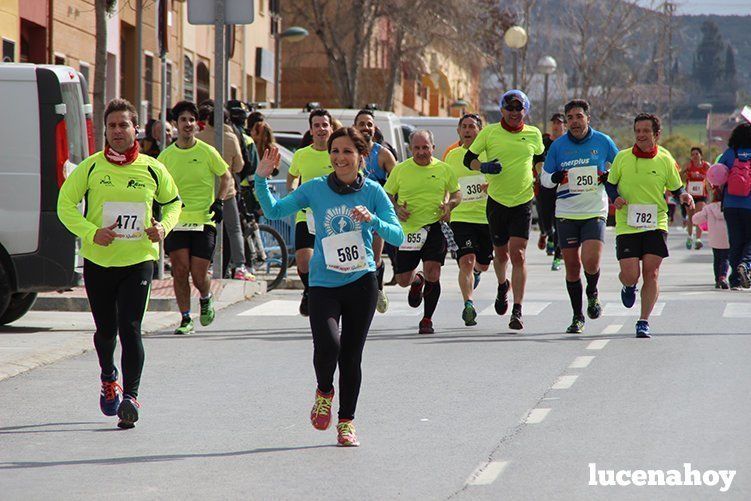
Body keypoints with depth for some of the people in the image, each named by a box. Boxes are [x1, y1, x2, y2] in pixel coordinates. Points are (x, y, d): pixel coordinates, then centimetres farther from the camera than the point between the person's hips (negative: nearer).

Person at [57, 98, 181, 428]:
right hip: (98, 261, 1)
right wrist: (91, 232, -14)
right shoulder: (90, 167, 0)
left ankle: (131, 395, -12)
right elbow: (66, 204, 1)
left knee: (130, 329, -13)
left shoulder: (152, 170, 2)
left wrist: (164, 226, -4)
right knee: (105, 331, 12)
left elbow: (173, 202, 17)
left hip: (138, 260, -1)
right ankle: (108, 377, 41)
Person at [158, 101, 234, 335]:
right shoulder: (166, 156, 4)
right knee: (180, 269, -8)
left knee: (199, 274, -5)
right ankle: (185, 319, 3)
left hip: (204, 221, -1)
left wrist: (219, 202, -3)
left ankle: (206, 300, 29)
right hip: (176, 220, 1)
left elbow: (227, 177, 10)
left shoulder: (207, 152, 0)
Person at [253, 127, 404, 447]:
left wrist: (372, 220, -23)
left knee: (351, 355, 5)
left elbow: (397, 236, -6)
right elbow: (273, 211, 2)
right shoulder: (316, 189, 1)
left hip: (361, 282, 0)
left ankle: (346, 421, 22)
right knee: (327, 345, -20)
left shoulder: (372, 192, 0)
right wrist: (261, 179, -11)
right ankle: (324, 391, 12)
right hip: (323, 283, 0)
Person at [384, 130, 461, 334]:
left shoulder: (443, 169, 3)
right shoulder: (400, 170, 2)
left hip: (435, 227, -1)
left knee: (432, 274, -16)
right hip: (408, 230, 1)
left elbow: (457, 193, 15)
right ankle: (417, 281, 43)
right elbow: (388, 195, 11)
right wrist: (397, 208, -9)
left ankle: (427, 319, 2)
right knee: (402, 280, 4)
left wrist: (449, 205, -6)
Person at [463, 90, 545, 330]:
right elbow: (468, 159, 2)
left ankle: (517, 311, -12)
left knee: (518, 254, -12)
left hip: (523, 202, -1)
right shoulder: (489, 132, -1)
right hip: (497, 200, 1)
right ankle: (502, 286, 47)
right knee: (500, 253, 13)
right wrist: (483, 166, -16)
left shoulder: (534, 134, 4)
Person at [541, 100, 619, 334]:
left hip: (595, 212, -2)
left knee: (591, 262, -17)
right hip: (566, 214, 2)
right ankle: (577, 316, 15)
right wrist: (555, 178, -13)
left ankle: (593, 294, 15)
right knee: (572, 266, 2)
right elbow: (544, 178, 10)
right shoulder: (558, 146, 2)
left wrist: (608, 177, -8)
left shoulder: (603, 142, 0)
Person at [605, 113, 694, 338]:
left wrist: (684, 196, -11)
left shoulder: (665, 160, 1)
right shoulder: (622, 158, 1)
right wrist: (615, 197, -10)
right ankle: (629, 287, 31)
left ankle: (644, 322, 3)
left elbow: (676, 188, 11)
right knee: (630, 275, -8)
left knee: (651, 273, -7)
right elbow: (610, 184, 11)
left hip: (656, 224, 0)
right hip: (626, 225, 0)